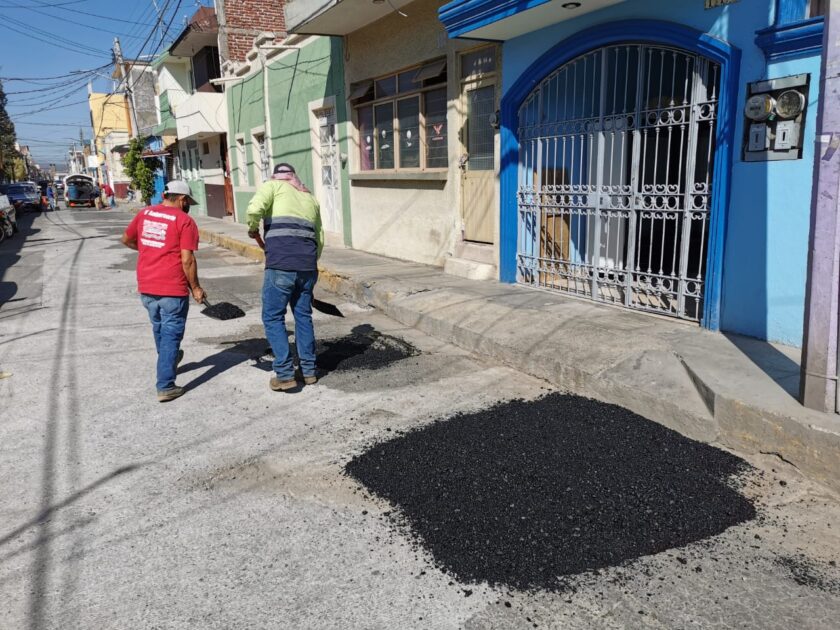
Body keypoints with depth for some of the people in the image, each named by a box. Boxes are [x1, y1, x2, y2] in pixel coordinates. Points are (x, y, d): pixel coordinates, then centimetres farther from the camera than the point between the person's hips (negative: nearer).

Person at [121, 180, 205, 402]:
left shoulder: (144, 213, 8)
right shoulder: (185, 221, -8)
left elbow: (126, 240, 22)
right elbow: (187, 260, -13)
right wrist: (195, 288, -3)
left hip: (146, 287, 6)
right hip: (173, 288, -6)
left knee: (159, 328, 25)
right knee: (171, 334, 3)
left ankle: (169, 360, 49)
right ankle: (165, 387, 2)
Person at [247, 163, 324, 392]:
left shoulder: (273, 186, 9)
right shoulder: (310, 197, 24)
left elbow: (255, 208, -12)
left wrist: (253, 228, 8)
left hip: (281, 264, -5)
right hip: (307, 265, 5)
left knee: (273, 318, 4)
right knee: (304, 316, 16)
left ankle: (285, 375, 1)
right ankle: (309, 371, 20)